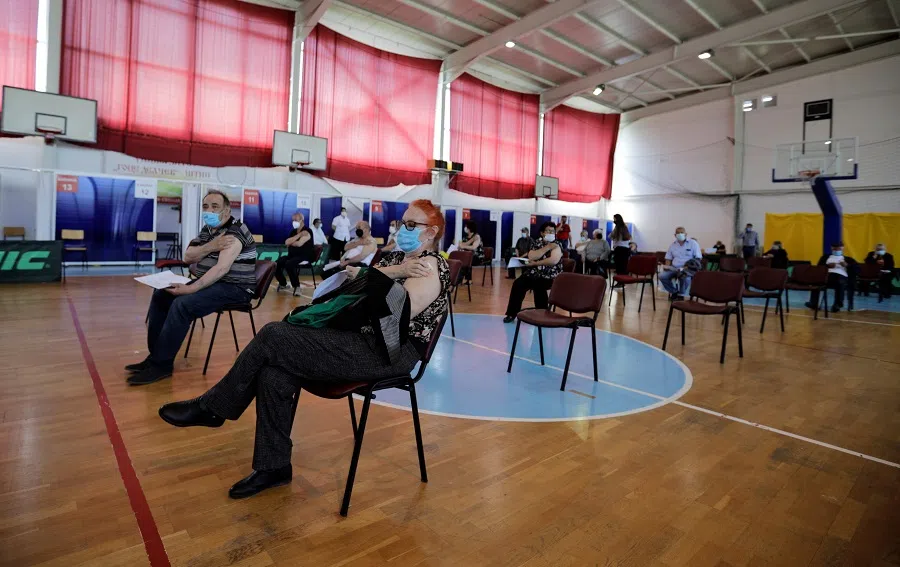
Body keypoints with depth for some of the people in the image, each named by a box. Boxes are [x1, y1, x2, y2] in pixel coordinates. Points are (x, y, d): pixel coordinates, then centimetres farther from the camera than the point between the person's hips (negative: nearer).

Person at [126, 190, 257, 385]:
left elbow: (222, 268, -28)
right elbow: (188, 257, 3)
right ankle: (155, 355, 9)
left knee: (182, 304, -27)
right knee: (161, 295, 5)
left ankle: (162, 364, -16)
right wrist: (211, 246, -16)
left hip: (234, 287, -10)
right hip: (210, 282, 10)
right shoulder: (207, 230, 12)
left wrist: (191, 288, -33)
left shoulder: (235, 232, -17)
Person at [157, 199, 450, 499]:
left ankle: (210, 408, 7)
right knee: (273, 375, -11)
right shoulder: (395, 256, 19)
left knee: (274, 336, -16)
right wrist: (392, 272, -10)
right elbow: (350, 277, 4)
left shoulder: (431, 267, -8)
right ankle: (273, 467, 6)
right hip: (361, 338, 8)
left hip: (389, 351, -8)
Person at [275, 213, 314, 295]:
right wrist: (299, 235, -11)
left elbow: (299, 243, -24)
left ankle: (296, 286, -17)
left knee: (289, 264, -34)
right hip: (292, 255, 8)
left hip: (305, 257, -8)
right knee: (276, 264, -10)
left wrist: (290, 242, -2)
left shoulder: (307, 231, -10)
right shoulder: (293, 231, 14)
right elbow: (286, 243, -3)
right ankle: (283, 284, 13)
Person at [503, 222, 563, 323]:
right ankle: (512, 314, -9)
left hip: (549, 276, -4)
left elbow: (553, 261, -21)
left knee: (538, 286, -33)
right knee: (517, 284, -18)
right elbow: (531, 257, -9)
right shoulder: (537, 243, 9)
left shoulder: (556, 246, -2)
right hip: (533, 273, 4)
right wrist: (546, 248, -13)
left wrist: (535, 263, -13)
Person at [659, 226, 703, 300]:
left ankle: (681, 295, -11)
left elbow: (698, 258, -3)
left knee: (685, 277, -38)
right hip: (674, 268, 4)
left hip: (688, 268, -4)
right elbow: (668, 258, 18)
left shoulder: (693, 243, 2)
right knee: (662, 276, -22)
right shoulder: (672, 245, 14)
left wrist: (688, 267, -18)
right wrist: (667, 266, -5)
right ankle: (673, 291, 4)